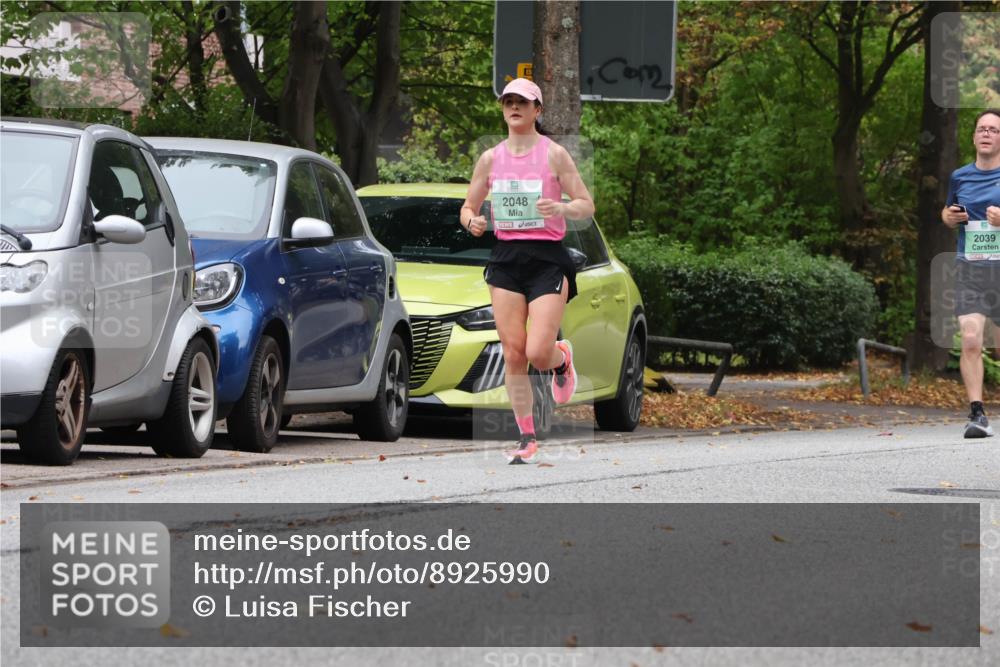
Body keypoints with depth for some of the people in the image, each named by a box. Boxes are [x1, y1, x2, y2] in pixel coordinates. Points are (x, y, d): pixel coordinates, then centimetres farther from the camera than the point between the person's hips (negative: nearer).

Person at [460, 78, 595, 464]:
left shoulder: (554, 154, -2)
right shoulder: (491, 158, 9)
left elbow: (587, 205, -1)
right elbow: (468, 207, 15)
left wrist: (562, 208, -22)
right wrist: (471, 221, -8)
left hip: (547, 259, -3)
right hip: (505, 258, 3)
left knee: (537, 352, -14)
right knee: (513, 354, -3)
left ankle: (561, 358, 24)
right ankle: (526, 437, 6)